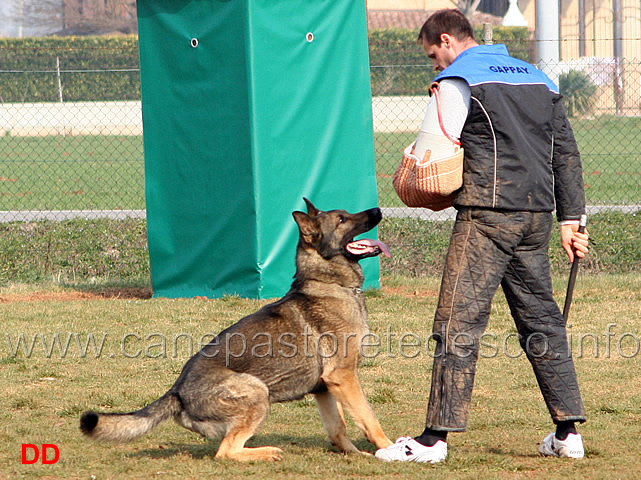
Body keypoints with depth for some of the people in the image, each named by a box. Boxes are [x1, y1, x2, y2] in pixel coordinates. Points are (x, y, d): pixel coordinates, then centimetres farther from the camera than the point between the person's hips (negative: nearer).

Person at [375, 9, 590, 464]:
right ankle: (569, 431, 11)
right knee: (541, 319, 13)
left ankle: (437, 436, -10)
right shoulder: (537, 77, 20)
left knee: (459, 323, -7)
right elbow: (566, 152, 18)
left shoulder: (458, 81, -2)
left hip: (488, 213, -7)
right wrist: (570, 218, 19)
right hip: (536, 214, 7)